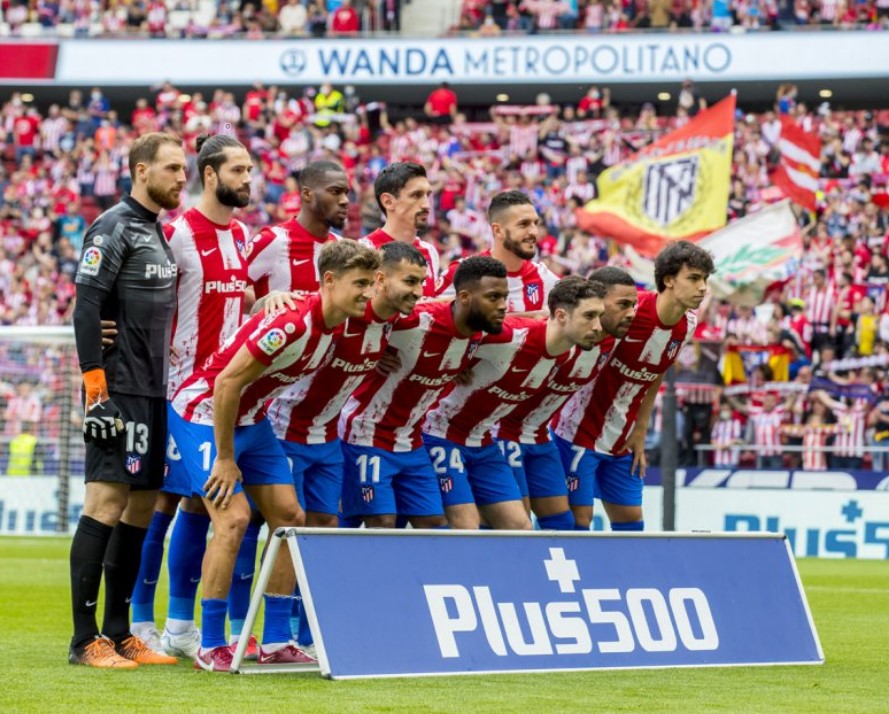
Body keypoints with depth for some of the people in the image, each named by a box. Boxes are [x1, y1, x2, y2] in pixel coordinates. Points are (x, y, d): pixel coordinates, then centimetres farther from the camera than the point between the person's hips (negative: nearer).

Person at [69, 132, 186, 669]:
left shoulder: (157, 232, 18)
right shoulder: (114, 228, -9)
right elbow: (87, 307, -15)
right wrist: (95, 387, -21)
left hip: (154, 393, 9)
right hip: (121, 393, -9)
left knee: (142, 506, 10)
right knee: (106, 504, -10)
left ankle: (119, 633, 16)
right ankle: (85, 640, -9)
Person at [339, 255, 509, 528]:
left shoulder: (480, 334, -6)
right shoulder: (415, 321, -28)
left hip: (411, 443, 7)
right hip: (369, 438, -7)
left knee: (435, 525, 3)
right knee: (382, 526, -13)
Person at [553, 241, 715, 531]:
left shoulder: (687, 326, -1)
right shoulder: (631, 309, -23)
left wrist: (639, 433, 9)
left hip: (622, 443, 7)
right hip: (581, 435, -7)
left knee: (631, 522, 7)